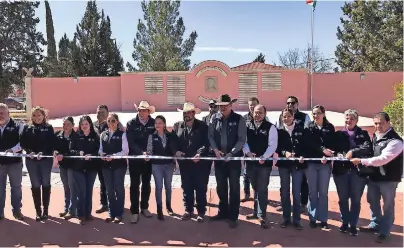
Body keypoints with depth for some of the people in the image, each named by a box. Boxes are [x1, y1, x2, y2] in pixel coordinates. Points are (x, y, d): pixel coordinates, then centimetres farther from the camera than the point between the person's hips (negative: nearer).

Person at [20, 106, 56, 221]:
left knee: (45, 184, 6)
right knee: (35, 185, 5)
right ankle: (38, 211, 13)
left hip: (46, 159, -1)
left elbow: (52, 144, -6)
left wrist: (43, 153, -21)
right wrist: (29, 151, -17)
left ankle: (45, 210, 15)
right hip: (31, 160, 2)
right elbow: (22, 142, 0)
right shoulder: (27, 128, 7)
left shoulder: (49, 128, 1)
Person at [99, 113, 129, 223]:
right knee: (109, 190, 10)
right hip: (106, 165, 4)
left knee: (119, 188, 3)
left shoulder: (122, 134, -4)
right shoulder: (103, 134, 8)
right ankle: (111, 213, 21)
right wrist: (102, 155, -11)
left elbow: (125, 151, -9)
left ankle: (119, 214, 13)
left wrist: (113, 156, -19)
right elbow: (101, 149, 10)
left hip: (119, 164, -4)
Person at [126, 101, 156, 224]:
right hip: (135, 158, -2)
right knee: (135, 185, 3)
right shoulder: (131, 124, -8)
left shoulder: (153, 123, -3)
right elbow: (131, 142, -15)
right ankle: (134, 212, 11)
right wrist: (142, 152, -27)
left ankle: (144, 208, 29)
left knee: (146, 184, 14)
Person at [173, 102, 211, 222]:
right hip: (184, 162, 3)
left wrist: (199, 154, -24)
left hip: (200, 162, -3)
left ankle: (201, 212, 17)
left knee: (200, 188, 5)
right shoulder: (177, 126, 7)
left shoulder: (202, 126, -4)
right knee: (186, 188, 12)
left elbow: (206, 143, -10)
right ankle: (188, 210, 26)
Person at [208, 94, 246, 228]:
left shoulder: (239, 119, -6)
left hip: (234, 158, -3)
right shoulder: (215, 119, 3)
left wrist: (231, 153, -19)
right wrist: (215, 149, -12)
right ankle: (223, 212, 30)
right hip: (219, 158, 3)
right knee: (221, 186, 13)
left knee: (234, 187, 4)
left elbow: (242, 139, -9)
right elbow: (210, 136, 4)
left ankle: (233, 216, 15)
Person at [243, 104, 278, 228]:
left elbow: (273, 145, -9)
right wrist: (247, 152, -12)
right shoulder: (247, 125, 3)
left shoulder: (270, 127, -6)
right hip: (250, 161, 4)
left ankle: (262, 215, 7)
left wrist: (263, 157, -18)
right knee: (255, 188, 17)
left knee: (262, 189, -2)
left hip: (264, 162, -4)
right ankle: (257, 211, 32)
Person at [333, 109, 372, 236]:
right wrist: (338, 154, -20)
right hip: (341, 170, 1)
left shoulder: (363, 134, 5)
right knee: (343, 199, 9)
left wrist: (353, 151, -26)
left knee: (356, 200, 6)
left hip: (358, 171, -1)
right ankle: (345, 222, 24)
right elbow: (334, 149, 2)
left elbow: (367, 148, -12)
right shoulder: (338, 134, 9)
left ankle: (353, 225, 19)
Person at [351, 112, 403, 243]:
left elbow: (382, 159, -29)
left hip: (388, 178, -7)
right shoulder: (375, 136, 5)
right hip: (374, 175, 8)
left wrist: (361, 161, -28)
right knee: (372, 201, 20)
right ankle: (375, 224, 40)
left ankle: (384, 231, 24)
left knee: (387, 205, 9)